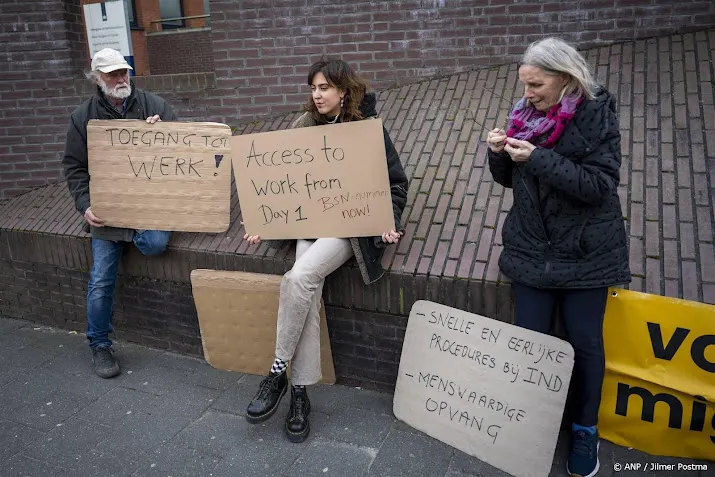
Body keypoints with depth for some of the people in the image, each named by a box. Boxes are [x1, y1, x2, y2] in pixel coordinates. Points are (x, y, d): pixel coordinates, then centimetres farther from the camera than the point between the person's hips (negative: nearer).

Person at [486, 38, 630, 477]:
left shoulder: (597, 115, -9)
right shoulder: (526, 113, 4)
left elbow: (599, 184, -19)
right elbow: (509, 179, 11)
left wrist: (537, 158, -24)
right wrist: (499, 153, -10)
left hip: (586, 253, -3)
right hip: (532, 250, 4)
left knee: (585, 342, 8)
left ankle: (586, 429, 30)